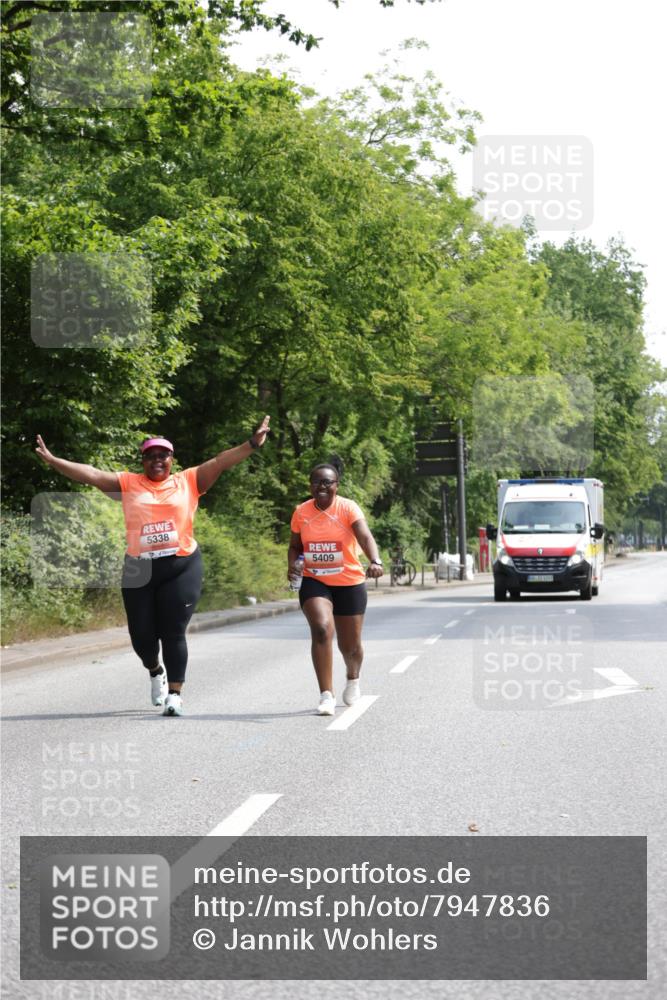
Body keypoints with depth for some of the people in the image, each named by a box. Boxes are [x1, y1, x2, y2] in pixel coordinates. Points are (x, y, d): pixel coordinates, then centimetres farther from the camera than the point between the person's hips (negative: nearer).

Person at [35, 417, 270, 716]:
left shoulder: (188, 481, 5)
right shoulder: (128, 484, 6)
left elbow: (220, 462, -3)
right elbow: (91, 474, 0)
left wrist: (252, 444, -13)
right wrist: (53, 461, -8)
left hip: (182, 567, -2)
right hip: (139, 570, 2)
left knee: (173, 633, -5)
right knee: (142, 634, 7)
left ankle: (175, 694, 2)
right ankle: (156, 672, 39)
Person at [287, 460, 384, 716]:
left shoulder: (348, 508, -13)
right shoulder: (301, 512, -2)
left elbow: (365, 537, -29)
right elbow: (295, 546, 10)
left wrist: (375, 562, -48)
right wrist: (292, 565, -12)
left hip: (349, 584, -1)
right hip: (314, 582, 1)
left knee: (350, 646, 11)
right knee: (322, 629, -25)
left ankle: (353, 678, 47)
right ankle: (327, 696, -22)